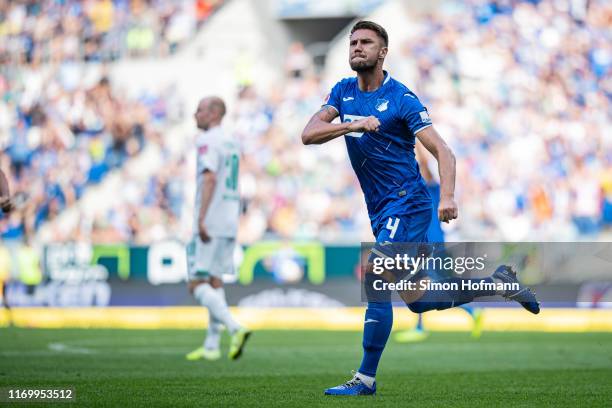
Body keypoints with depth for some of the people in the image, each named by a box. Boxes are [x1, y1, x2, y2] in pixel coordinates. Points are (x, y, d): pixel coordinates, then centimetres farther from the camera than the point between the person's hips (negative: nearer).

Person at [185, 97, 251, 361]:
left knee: (197, 285, -8)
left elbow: (210, 178, -23)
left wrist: (201, 219, -26)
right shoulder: (231, 142, 17)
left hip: (210, 223, -9)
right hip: (230, 221, 9)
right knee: (214, 281, 13)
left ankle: (236, 329, -22)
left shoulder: (207, 141, -10)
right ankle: (211, 346, 13)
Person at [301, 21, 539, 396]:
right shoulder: (343, 92, 9)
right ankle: (499, 284, 26)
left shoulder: (401, 98, -10)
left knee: (375, 280, -22)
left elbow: (442, 151, -15)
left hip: (407, 203, -8)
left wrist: (447, 197, -31)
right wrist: (352, 125, -20)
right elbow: (308, 134, -4)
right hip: (381, 210, 8)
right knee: (418, 299, 9)